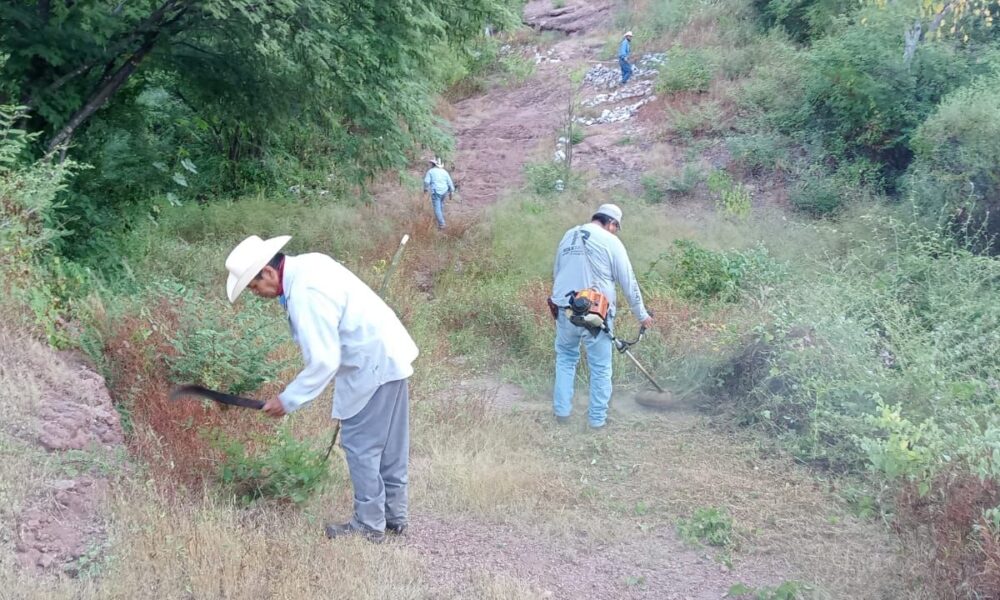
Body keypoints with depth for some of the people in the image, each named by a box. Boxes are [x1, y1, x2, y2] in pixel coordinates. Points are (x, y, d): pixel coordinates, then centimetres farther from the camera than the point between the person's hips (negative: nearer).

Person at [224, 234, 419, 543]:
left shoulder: (305, 294, -25)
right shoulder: (308, 264, 5)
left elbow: (323, 362, -24)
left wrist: (288, 400, -15)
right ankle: (394, 515, 28)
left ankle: (370, 524, 11)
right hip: (389, 355, 10)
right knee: (390, 445, 17)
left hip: (374, 365, -10)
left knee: (360, 445, 0)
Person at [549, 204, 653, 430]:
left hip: (565, 310, 4)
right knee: (600, 367, 9)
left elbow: (556, 274, 17)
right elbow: (628, 282, -3)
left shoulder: (568, 236, 9)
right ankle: (597, 418, 16)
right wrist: (642, 314, 7)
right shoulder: (610, 242, -6)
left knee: (565, 357, 21)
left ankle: (562, 410, 21)